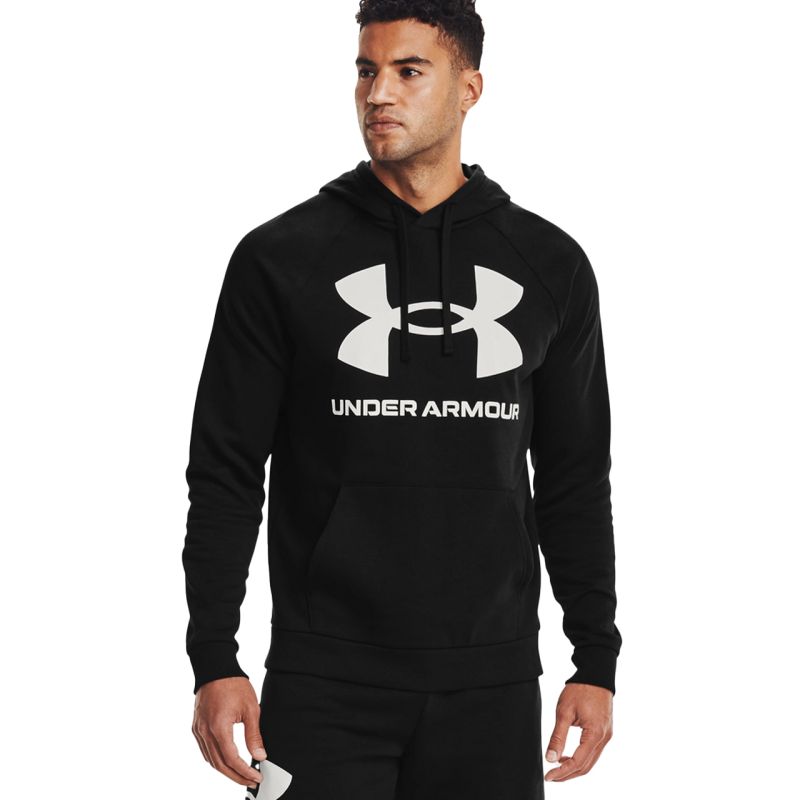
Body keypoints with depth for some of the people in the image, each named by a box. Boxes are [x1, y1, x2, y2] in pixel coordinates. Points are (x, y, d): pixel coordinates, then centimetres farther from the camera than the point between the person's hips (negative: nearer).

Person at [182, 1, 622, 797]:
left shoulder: (548, 264, 7)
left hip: (491, 684, 2)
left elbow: (577, 480, 11)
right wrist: (213, 662, -6)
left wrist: (596, 660, 6)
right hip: (326, 687, -2)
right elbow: (225, 476, 1)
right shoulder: (280, 258, 0)